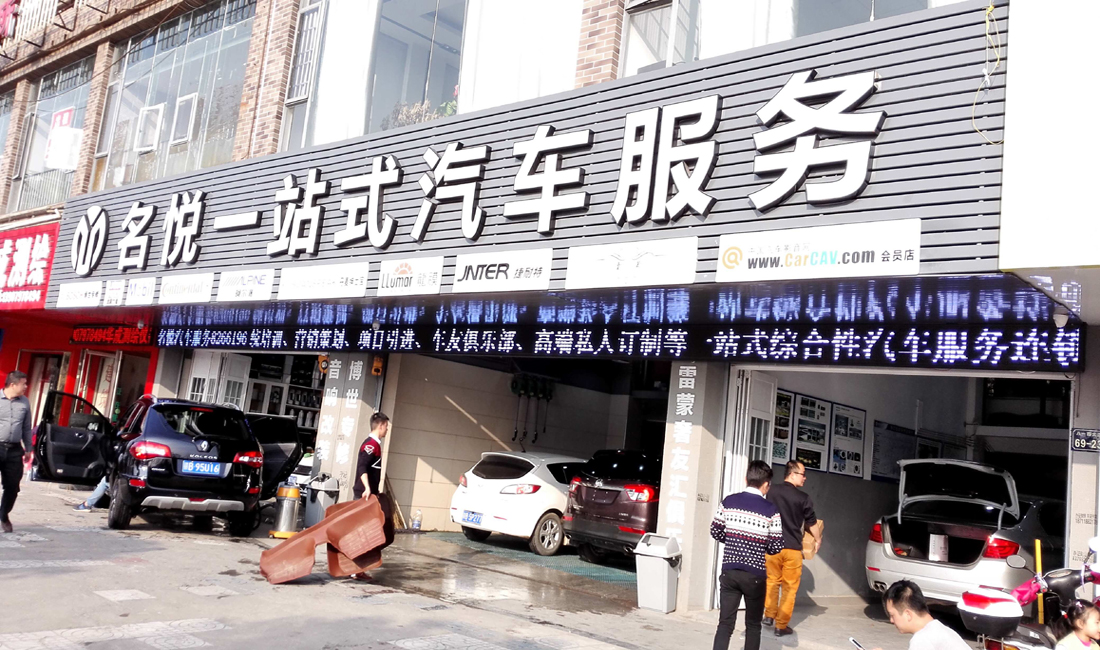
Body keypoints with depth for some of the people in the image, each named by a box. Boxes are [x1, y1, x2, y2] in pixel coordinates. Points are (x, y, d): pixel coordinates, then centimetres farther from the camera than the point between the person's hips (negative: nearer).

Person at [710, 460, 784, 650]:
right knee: (753, 625, 14)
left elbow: (715, 532, 7)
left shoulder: (728, 502, 0)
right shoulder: (771, 510, -8)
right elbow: (776, 547, -6)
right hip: (755, 575, -2)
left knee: (725, 623, 5)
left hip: (729, 571, 2)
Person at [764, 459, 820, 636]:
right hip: (792, 548, -3)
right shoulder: (803, 498, -9)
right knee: (790, 587, 8)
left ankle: (769, 615, 19)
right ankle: (781, 625, 10)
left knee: (772, 581, 20)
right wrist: (818, 539, 25)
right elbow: (811, 522, 5)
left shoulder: (772, 491, -2)